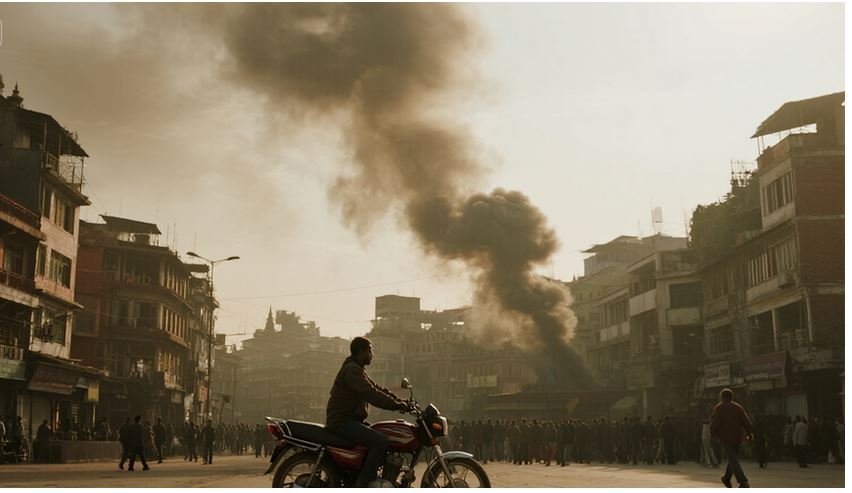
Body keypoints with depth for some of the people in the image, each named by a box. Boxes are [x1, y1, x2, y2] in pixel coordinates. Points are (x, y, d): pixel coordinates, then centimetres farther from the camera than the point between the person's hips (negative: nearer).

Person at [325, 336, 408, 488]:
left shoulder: (357, 369, 19)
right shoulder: (351, 370, -16)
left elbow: (378, 389, 17)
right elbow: (370, 394, -28)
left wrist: (401, 402, 5)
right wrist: (397, 406, -25)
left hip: (353, 420, 11)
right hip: (342, 422, -11)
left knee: (389, 437, 14)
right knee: (381, 441, -24)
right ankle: (362, 484, -20)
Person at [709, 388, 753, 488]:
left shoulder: (719, 408, -3)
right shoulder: (738, 407, 8)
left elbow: (715, 423, -10)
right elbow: (746, 421, 1)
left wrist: (712, 432, 6)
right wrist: (749, 433, 7)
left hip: (725, 438, -5)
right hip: (737, 438, 5)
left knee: (733, 460, -8)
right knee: (733, 458, 21)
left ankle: (743, 482, -20)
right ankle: (727, 478, 33)